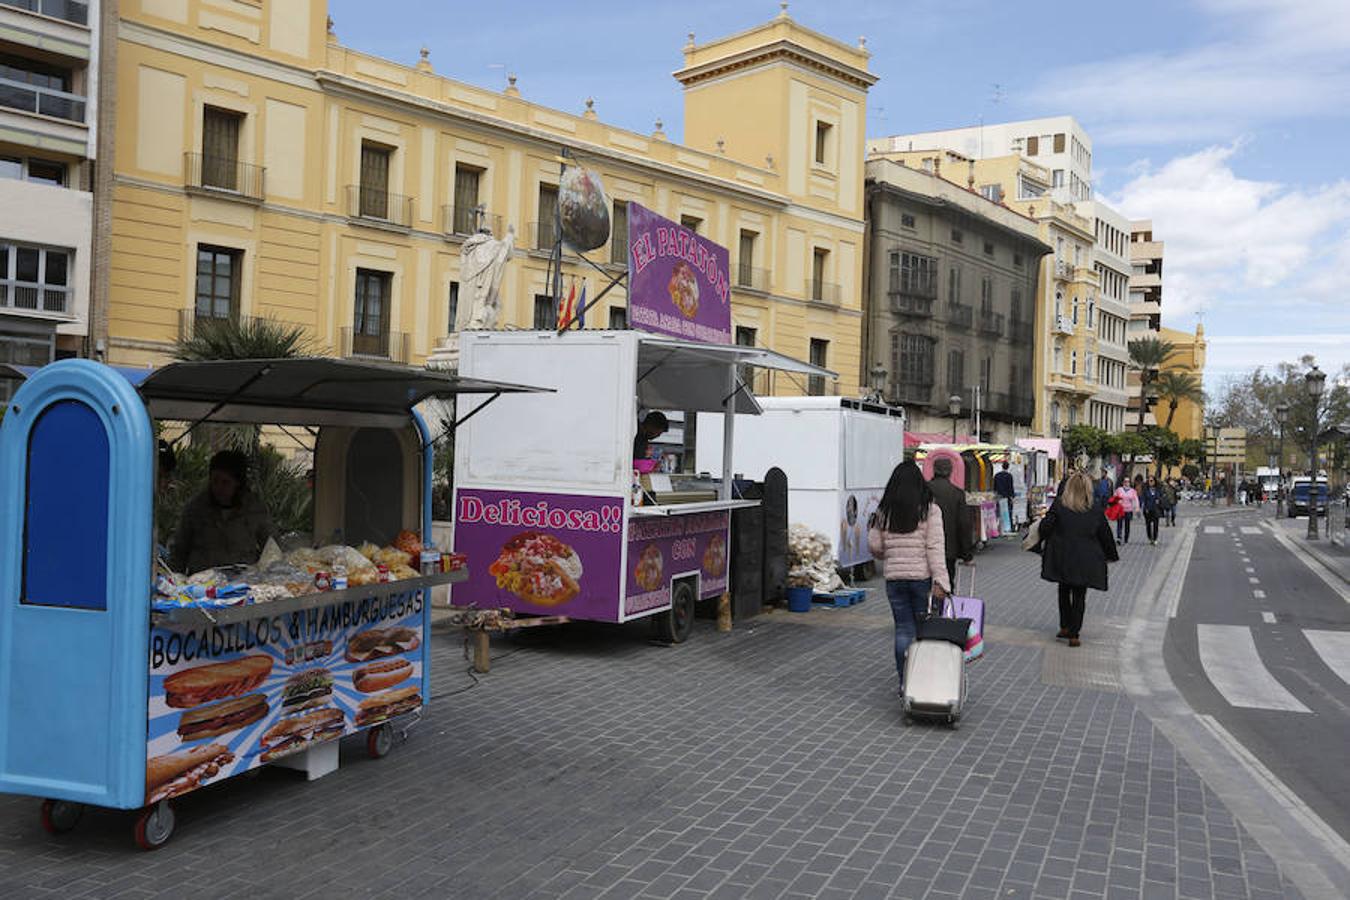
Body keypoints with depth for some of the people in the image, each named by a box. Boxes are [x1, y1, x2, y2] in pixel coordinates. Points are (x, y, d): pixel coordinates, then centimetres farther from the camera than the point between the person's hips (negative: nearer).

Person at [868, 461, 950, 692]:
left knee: (903, 630, 9)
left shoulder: (884, 512, 3)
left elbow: (874, 545, 4)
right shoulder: (930, 510, -6)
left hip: (894, 578, 2)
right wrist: (940, 581, -14)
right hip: (922, 576, -2)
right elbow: (935, 547, -12)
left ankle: (905, 682, 9)